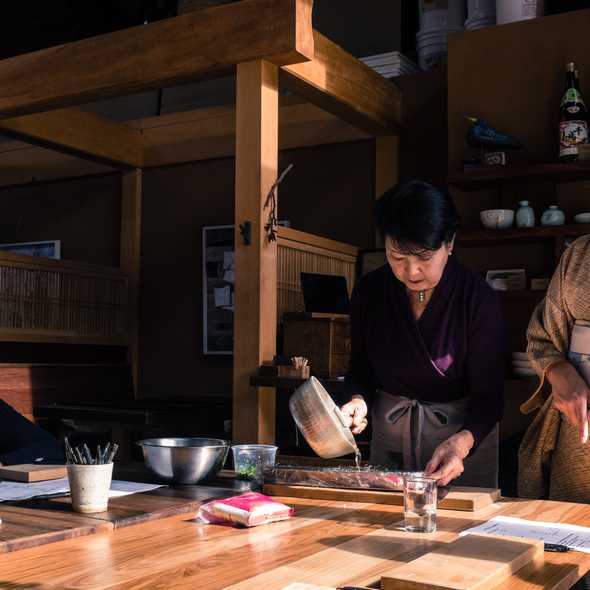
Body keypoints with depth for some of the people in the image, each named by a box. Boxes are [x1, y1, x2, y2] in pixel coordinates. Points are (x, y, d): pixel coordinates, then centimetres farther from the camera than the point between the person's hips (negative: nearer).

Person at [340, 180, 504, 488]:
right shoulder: (369, 290, -10)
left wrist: (462, 442, -37)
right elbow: (361, 366, 2)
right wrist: (359, 401, -19)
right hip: (388, 432, 3)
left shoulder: (479, 298, -20)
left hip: (466, 431, -3)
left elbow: (488, 393, -19)